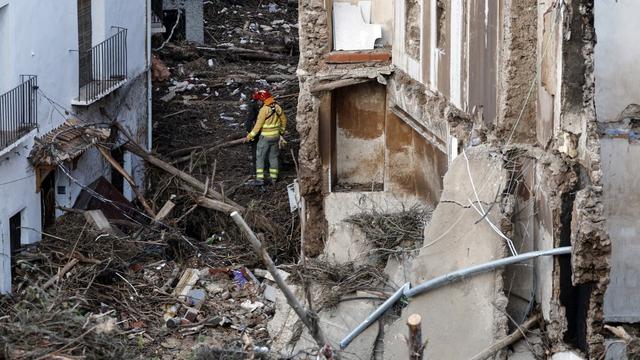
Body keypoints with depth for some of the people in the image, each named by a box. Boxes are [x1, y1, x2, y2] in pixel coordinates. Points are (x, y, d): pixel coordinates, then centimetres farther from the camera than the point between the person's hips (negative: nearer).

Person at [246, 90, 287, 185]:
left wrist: (250, 135, -9)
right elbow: (284, 119, 14)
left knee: (260, 158, 2)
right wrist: (282, 131, 29)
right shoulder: (277, 107, 0)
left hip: (265, 137, -6)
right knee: (273, 157, 16)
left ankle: (260, 179, -3)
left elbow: (258, 125, -20)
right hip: (275, 136, 6)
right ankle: (273, 177, 18)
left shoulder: (264, 110, -22)